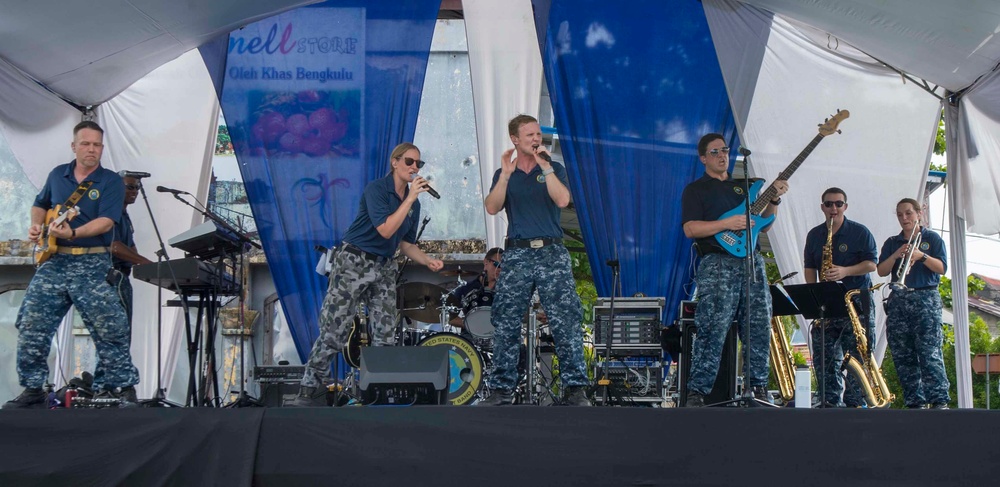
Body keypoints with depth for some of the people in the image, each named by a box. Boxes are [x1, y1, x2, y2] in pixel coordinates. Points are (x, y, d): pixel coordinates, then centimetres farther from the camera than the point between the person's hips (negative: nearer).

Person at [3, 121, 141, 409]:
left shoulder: (111, 182, -2)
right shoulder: (57, 175, 13)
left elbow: (106, 221, -15)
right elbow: (40, 205, 27)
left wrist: (73, 233, -30)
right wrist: (37, 225, 6)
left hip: (92, 264, -4)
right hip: (53, 261, 4)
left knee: (109, 328, -8)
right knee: (31, 326, 2)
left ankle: (124, 387, 2)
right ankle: (33, 389, 13)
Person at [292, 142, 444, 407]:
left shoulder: (413, 203, 10)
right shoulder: (376, 189, -10)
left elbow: (406, 244, 16)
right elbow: (385, 229, -21)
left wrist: (428, 260, -1)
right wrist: (410, 199, -20)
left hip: (384, 268, 7)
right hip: (354, 262, -7)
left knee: (385, 335, 2)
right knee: (333, 331, -9)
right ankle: (310, 391, -3)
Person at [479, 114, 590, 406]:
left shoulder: (554, 169, 10)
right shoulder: (504, 174, 13)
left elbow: (562, 200, -9)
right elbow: (492, 208, -4)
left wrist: (545, 167, -13)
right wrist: (506, 175, -12)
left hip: (552, 253, -1)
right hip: (517, 254, 1)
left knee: (566, 319, -8)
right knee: (506, 323, 1)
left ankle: (575, 388, -5)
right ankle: (502, 388, 9)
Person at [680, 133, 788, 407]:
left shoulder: (743, 187, 25)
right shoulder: (695, 190, 8)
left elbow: (763, 227, 23)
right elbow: (690, 229, -7)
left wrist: (774, 200, 7)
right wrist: (728, 224, -15)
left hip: (752, 261, 6)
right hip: (717, 263, -6)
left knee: (759, 327, 2)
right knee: (713, 330, -14)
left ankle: (758, 387, 10)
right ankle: (697, 392, -12)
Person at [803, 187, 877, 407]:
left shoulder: (860, 232, 0)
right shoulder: (814, 235, 12)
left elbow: (872, 263, -5)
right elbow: (809, 267, 14)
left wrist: (845, 271, -19)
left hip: (856, 301, -4)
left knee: (858, 355, -8)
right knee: (824, 356, 1)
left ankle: (856, 403, -6)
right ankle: (831, 404, 6)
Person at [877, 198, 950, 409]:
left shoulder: (932, 238, 9)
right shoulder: (892, 243, 17)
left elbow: (942, 268, -1)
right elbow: (881, 271, 6)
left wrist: (921, 256, -16)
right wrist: (896, 255, -9)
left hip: (926, 299, -4)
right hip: (898, 301, 4)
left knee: (930, 353, -13)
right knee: (902, 356, 0)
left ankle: (940, 401, -12)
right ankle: (915, 402, 4)